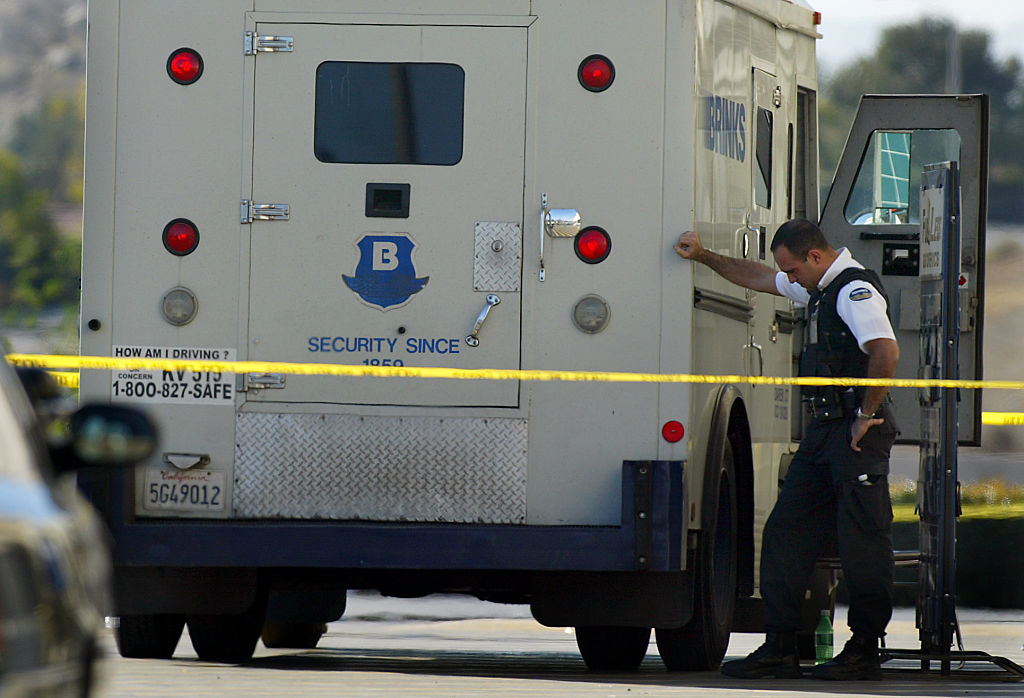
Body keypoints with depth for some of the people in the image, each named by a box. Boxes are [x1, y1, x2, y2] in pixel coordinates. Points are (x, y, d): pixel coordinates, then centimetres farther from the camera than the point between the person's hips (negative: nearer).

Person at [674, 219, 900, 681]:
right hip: (823, 431, 10)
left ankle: (864, 651, 0)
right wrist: (703, 256, 32)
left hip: (857, 435, -10)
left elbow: (886, 353, -29)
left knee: (862, 543, -5)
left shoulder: (855, 291, -16)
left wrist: (867, 416, -21)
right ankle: (779, 650, 9)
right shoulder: (819, 288, 16)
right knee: (786, 533, 7)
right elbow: (758, 279, 34)